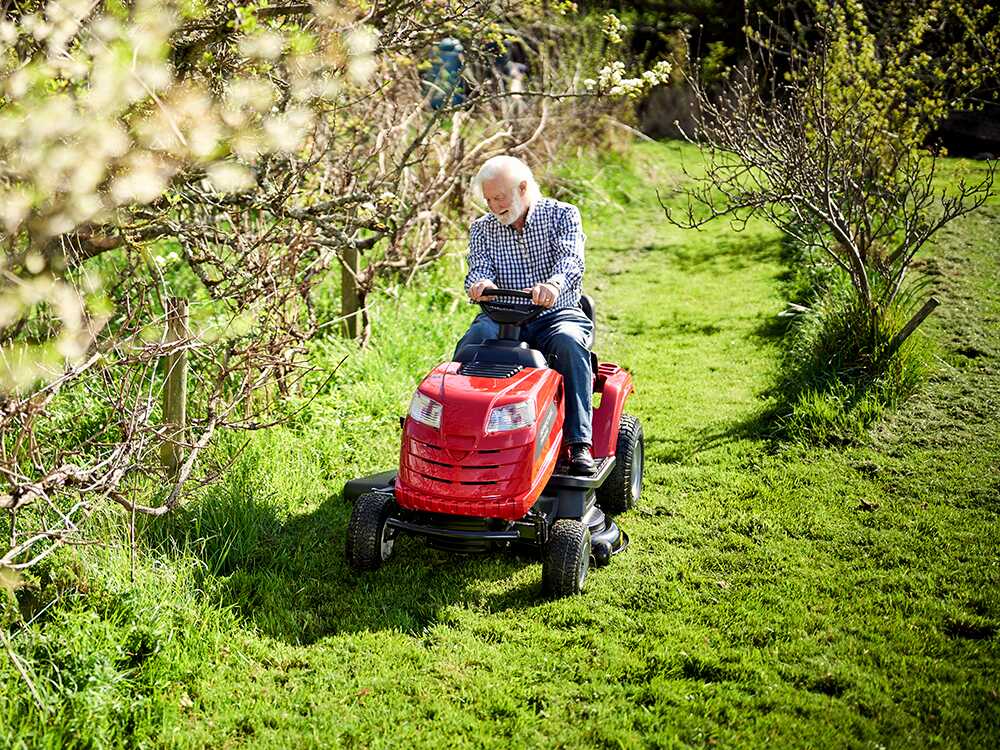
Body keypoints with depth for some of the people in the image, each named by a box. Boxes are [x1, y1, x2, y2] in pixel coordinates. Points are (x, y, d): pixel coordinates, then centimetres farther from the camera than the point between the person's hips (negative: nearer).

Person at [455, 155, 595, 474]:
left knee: (569, 343, -35)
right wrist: (482, 284, -32)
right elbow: (479, 268, -4)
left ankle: (579, 444, -35)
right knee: (472, 343, -30)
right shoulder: (482, 228, 12)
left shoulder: (562, 215, 3)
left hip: (556, 314, -2)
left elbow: (571, 258, -16)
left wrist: (554, 283, -40)